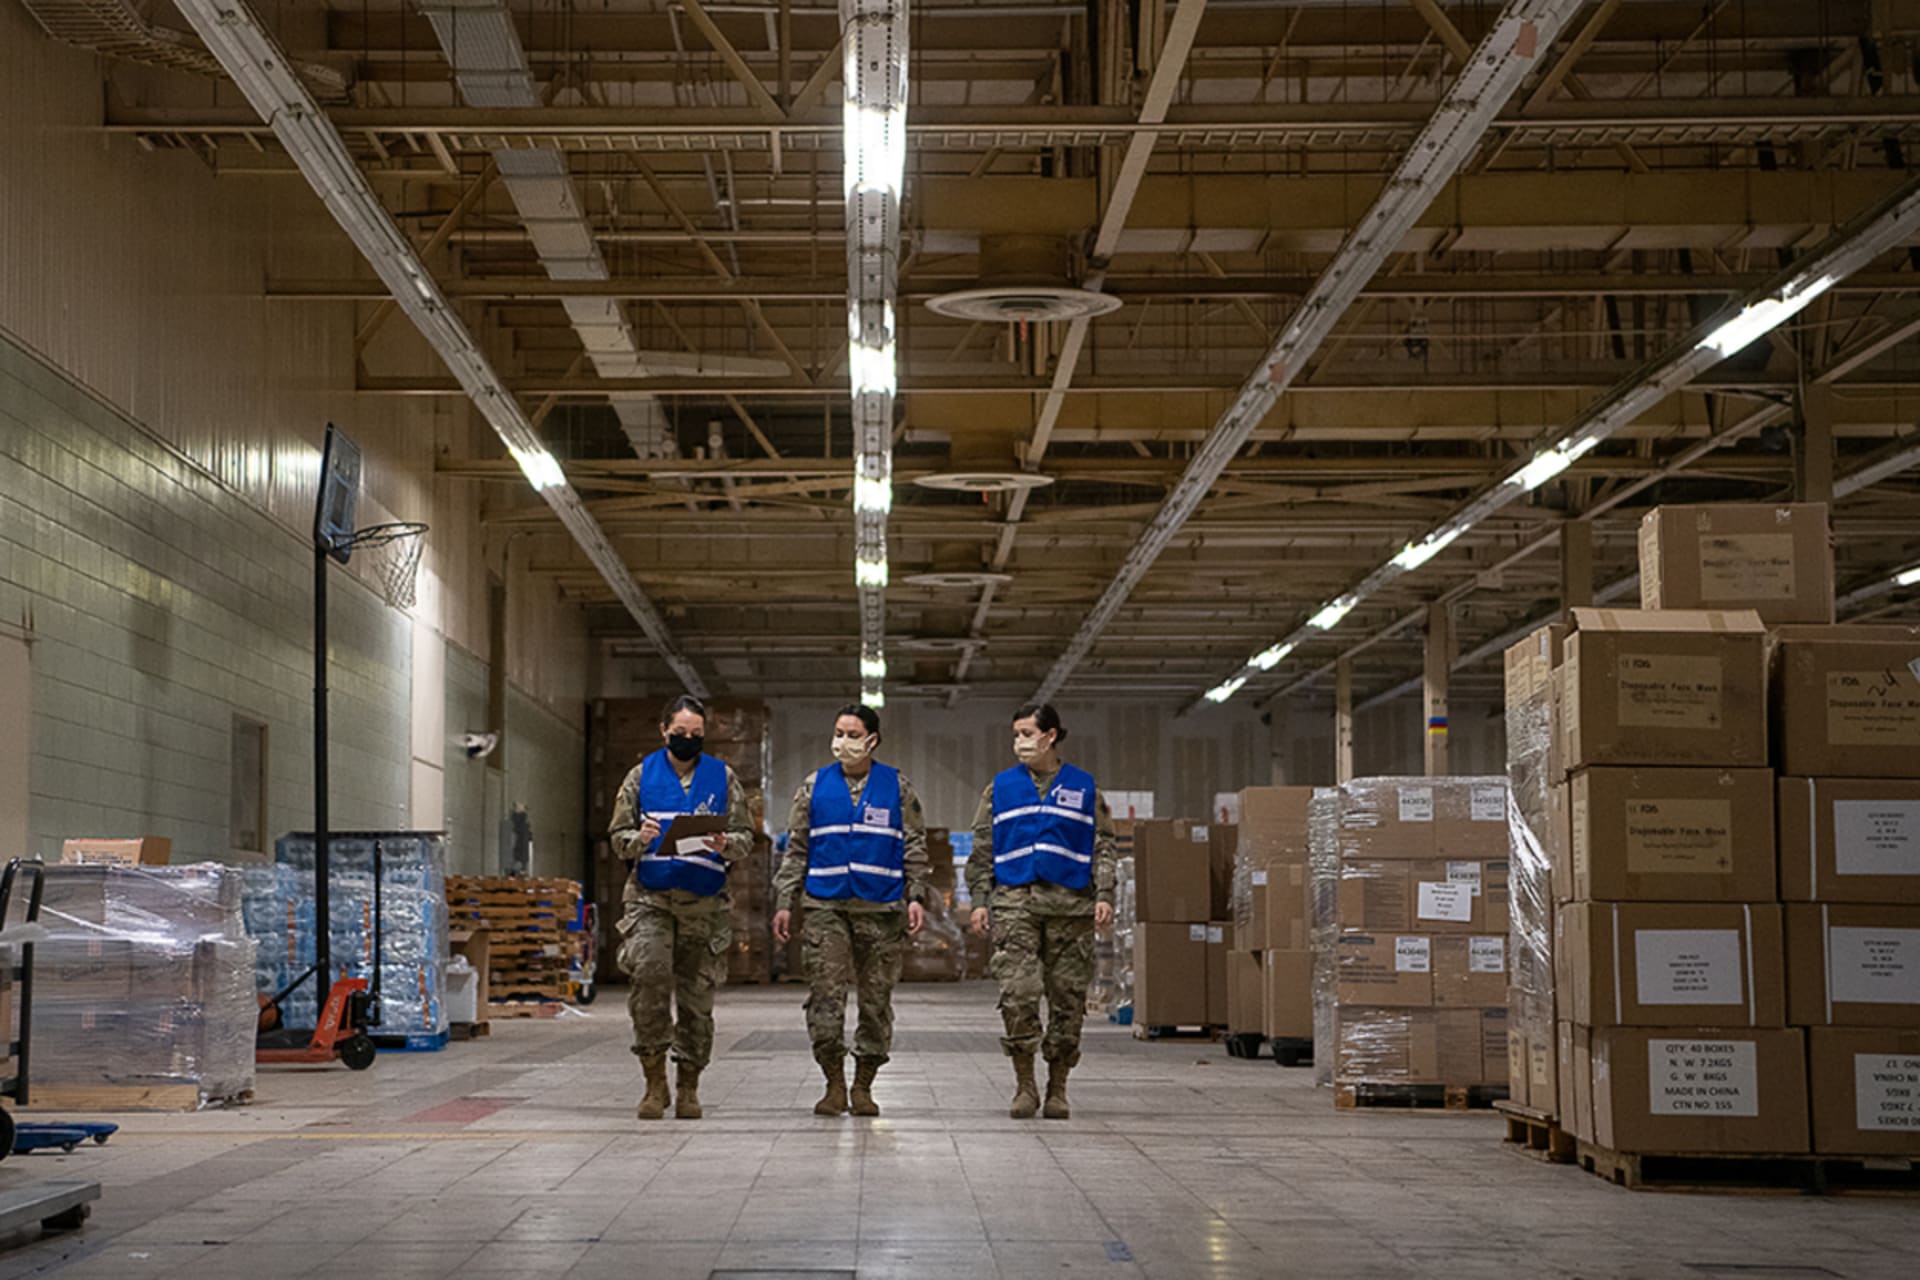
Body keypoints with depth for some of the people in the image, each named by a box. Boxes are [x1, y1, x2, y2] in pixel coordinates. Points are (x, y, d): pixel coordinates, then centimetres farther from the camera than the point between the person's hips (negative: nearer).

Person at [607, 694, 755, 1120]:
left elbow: (745, 837, 8)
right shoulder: (642, 775, 9)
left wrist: (725, 845, -14)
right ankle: (655, 1080, -13)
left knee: (696, 994, 4)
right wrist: (639, 839, -14)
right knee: (648, 972, -22)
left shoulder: (723, 777, 9)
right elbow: (618, 834, 8)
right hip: (650, 897, -1)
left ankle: (688, 1086, 17)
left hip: (704, 903, 1)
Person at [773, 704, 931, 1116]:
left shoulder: (897, 787, 7)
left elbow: (915, 847, 9)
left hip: (881, 909, 0)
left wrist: (917, 896, -3)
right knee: (824, 996, -9)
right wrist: (784, 903, 6)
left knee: (876, 998, 3)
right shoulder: (815, 786, 10)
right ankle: (834, 1085, 1)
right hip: (825, 906, 0)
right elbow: (796, 849, 12)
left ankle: (863, 1087, 13)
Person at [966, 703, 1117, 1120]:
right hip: (1015, 900, 0)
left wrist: (1104, 895, -4)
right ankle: (1024, 1086, -2)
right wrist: (979, 900, 3)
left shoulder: (1083, 788, 10)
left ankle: (1057, 1088, 13)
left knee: (1067, 998, 2)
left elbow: (1102, 847, 8)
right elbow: (982, 850, 12)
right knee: (1017, 993, -13)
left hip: (1070, 901, 0)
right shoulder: (1001, 788, 12)